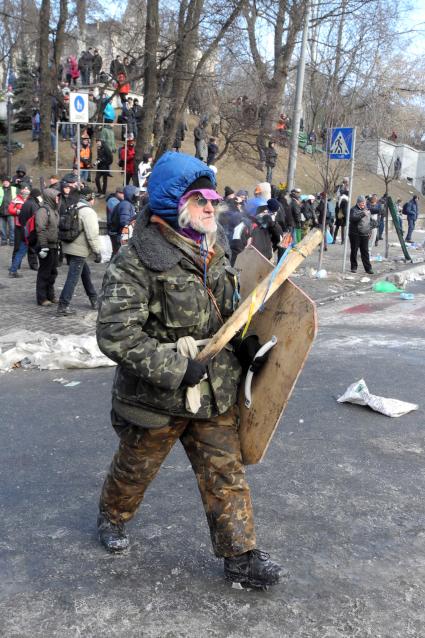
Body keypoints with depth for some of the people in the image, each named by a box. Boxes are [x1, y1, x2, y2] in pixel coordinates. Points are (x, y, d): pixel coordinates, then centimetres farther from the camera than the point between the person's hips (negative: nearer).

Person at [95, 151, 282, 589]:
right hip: (156, 397, -5)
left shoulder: (214, 250, 3)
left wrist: (245, 343, 2)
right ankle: (112, 516, 49)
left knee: (225, 472, 9)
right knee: (135, 467, 19)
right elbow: (116, 336, -26)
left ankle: (240, 556, 22)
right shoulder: (137, 261, -21)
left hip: (215, 390, 5)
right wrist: (177, 369, -26)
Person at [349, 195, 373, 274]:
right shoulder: (354, 210, -5)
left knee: (365, 252, 2)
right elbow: (352, 218, -23)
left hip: (365, 234, 5)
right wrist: (362, 214, -32)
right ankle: (354, 267, 12)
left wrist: (369, 231, 22)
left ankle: (368, 268, 1)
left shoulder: (366, 209, 15)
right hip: (355, 234, -4)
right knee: (354, 251, 2)